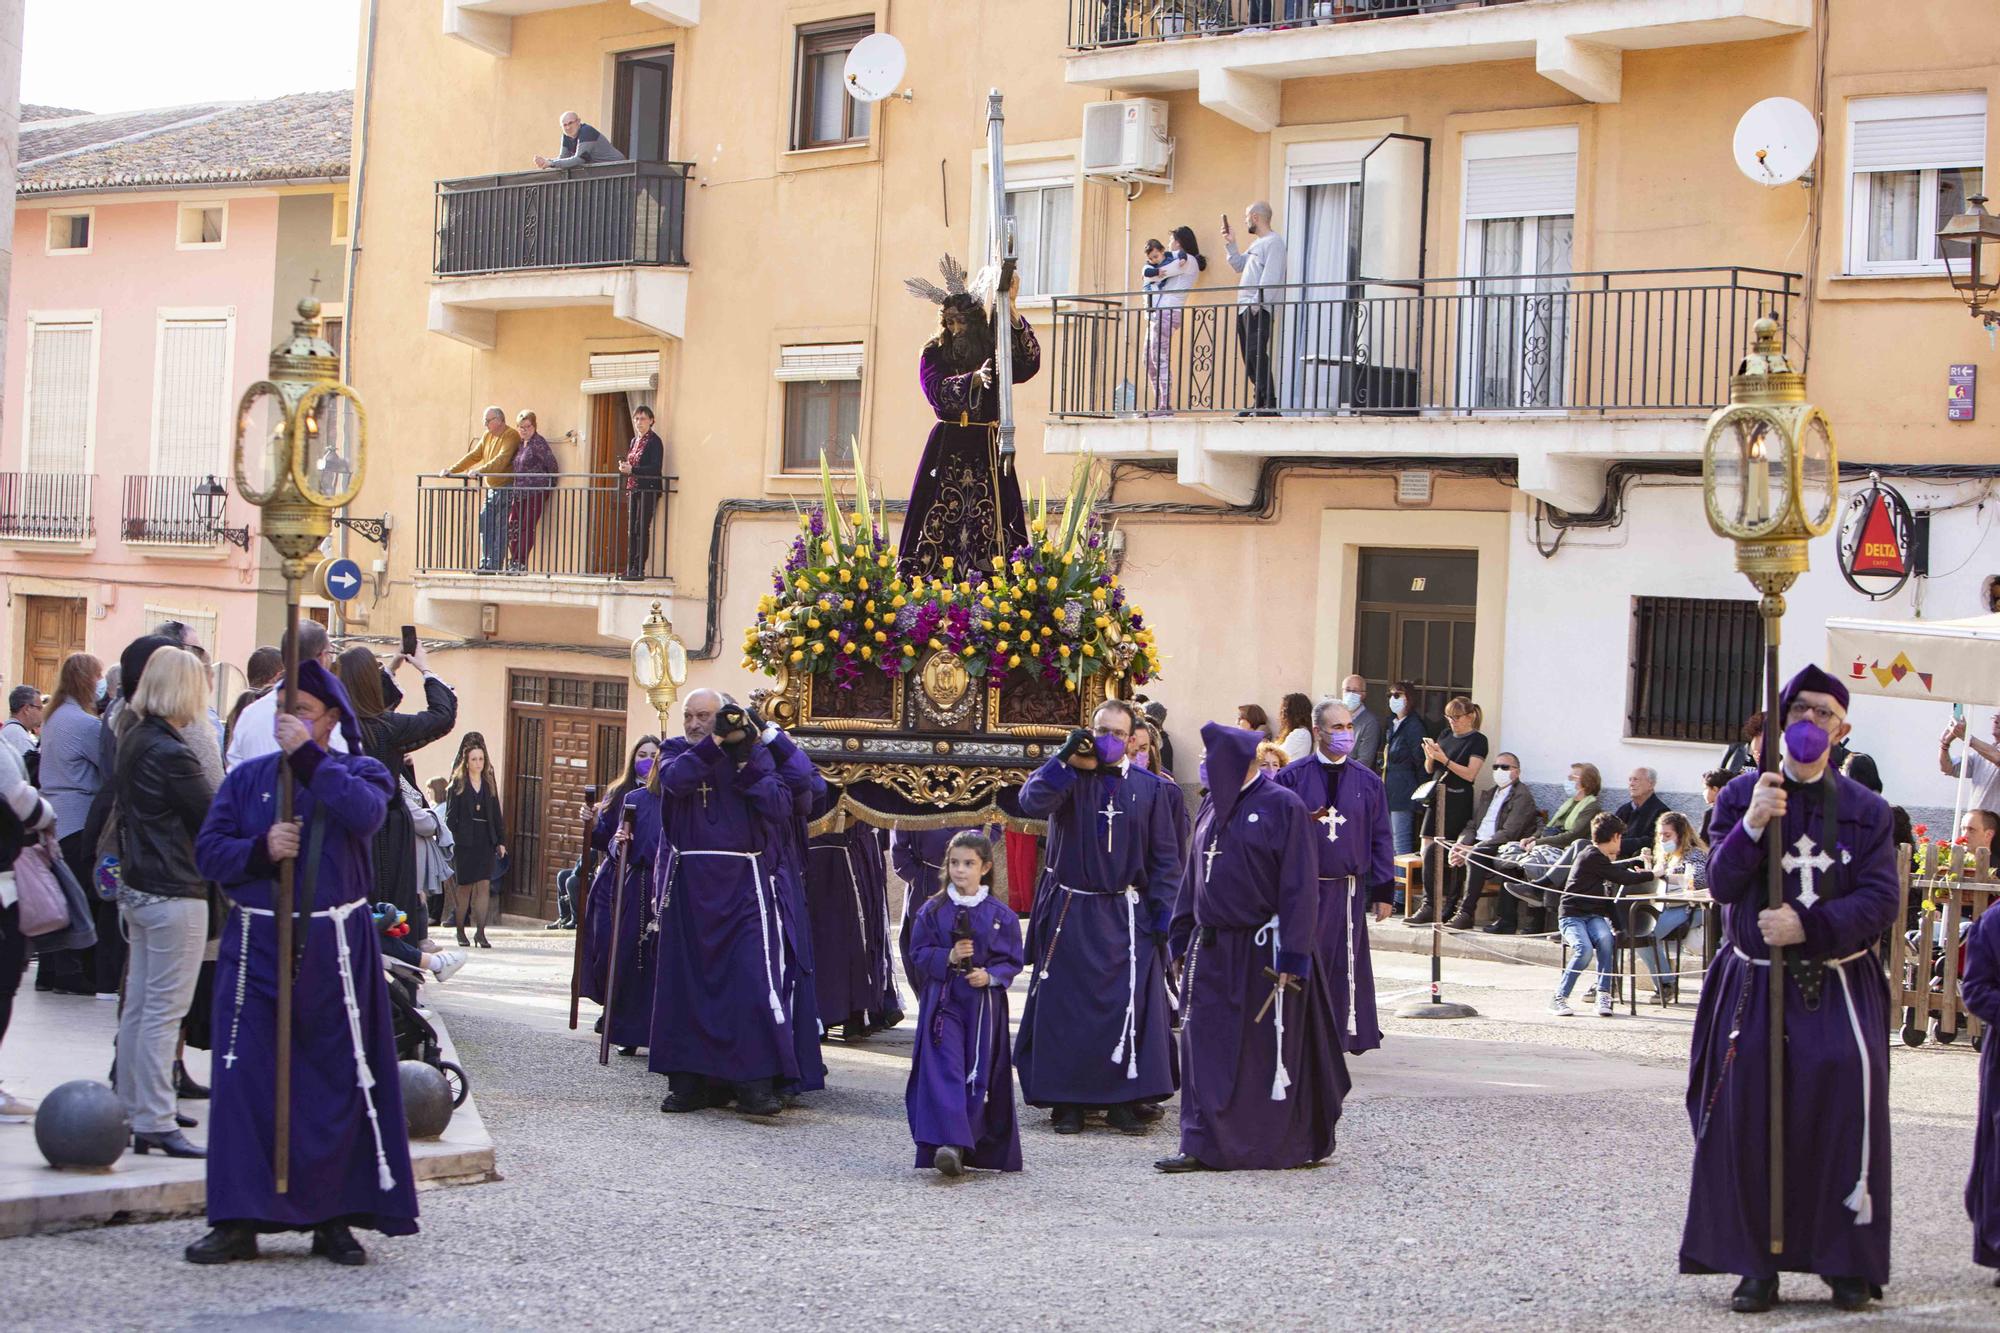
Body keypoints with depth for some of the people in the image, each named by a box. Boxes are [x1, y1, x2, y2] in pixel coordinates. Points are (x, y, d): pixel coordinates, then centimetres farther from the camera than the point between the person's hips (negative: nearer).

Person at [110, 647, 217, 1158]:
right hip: (176, 895, -9)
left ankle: (131, 1113, 20)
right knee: (164, 1011, -5)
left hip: (138, 886, 9)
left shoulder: (133, 742, 9)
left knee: (138, 1006, 13)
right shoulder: (171, 754, -20)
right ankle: (156, 1124, -2)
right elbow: (216, 818, -13)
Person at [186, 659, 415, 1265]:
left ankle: (335, 1218, 13)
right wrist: (260, 850, -14)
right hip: (256, 942, 1)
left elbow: (366, 813, -19)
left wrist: (307, 757, -18)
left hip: (333, 947, -1)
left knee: (340, 1081, 3)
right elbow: (208, 850, 4)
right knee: (242, 1079, -4)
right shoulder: (248, 777, 10)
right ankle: (237, 1220, 3)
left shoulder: (359, 772, 4)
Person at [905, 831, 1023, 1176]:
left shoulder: (1001, 915, 3)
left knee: (979, 1075, 2)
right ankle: (949, 1142, -22)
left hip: (984, 1004, 1)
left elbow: (1012, 961, 6)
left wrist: (990, 975, -13)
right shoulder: (933, 910, 4)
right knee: (945, 1070, -14)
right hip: (942, 1001, -1)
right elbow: (919, 953, 4)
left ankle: (971, 1145, 12)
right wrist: (948, 957, -14)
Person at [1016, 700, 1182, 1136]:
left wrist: (1163, 914, 0)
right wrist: (1066, 758, -21)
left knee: (1130, 1005, -5)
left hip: (1126, 916, 1)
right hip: (1070, 914, -1)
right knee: (1065, 1005, 0)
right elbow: (1032, 802, -19)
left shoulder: (1150, 789, 5)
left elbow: (1166, 857, 7)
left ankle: (1126, 1100, 3)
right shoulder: (1069, 778, 2)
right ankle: (1066, 1101, 7)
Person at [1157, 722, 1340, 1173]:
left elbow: (1300, 885, -12)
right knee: (1205, 1044, 2)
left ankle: (1282, 1146, 13)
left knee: (1269, 1049, 1)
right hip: (1212, 948, 7)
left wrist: (1293, 956, -17)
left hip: (1261, 949, -7)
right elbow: (1194, 876, 19)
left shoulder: (1283, 807, -8)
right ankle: (1204, 1145, 4)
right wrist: (1183, 939, 14)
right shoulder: (1212, 807, 14)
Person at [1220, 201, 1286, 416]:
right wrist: (1230, 244, 19)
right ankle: (1258, 404, 9)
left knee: (1257, 354, -18)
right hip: (1245, 308, 10)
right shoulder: (1256, 243, 23)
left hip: (1260, 309, -10)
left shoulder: (1273, 242, -7)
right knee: (1249, 357, 7)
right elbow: (1239, 265, 30)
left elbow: (1271, 277, -17)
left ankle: (1269, 404, -22)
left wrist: (1257, 303, -23)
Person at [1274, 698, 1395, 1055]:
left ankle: (1340, 1036, 9)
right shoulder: (1292, 777, 0)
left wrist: (1383, 892, 5)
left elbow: (1380, 839, 8)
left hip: (1347, 892, 1)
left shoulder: (1367, 782, 6)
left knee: (1345, 964, 1)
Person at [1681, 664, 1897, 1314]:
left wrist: (1809, 926, -16)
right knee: (1749, 1116, -5)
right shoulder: (1742, 794, 6)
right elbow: (1721, 883, -4)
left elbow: (1881, 900, -3)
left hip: (1837, 986, 0)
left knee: (1849, 1089, -15)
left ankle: (1850, 1261, -2)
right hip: (1756, 985, 0)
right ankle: (1757, 1266, 6)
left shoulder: (1866, 809, 6)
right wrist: (1752, 826, -20)